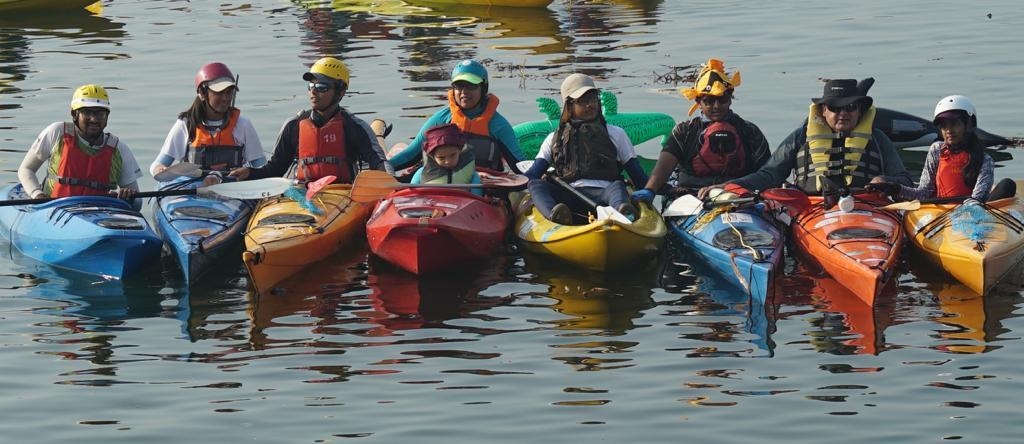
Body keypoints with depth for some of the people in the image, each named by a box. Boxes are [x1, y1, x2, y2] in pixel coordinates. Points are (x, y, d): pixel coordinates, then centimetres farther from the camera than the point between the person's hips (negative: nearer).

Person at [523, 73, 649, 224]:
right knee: (535, 185, -25)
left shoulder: (615, 134, 26)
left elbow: (638, 176, 20)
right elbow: (532, 175, 19)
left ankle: (623, 215, -70)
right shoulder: (554, 139, 28)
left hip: (603, 194, -1)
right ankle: (555, 215, -58)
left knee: (617, 187, -34)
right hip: (569, 197, 1)